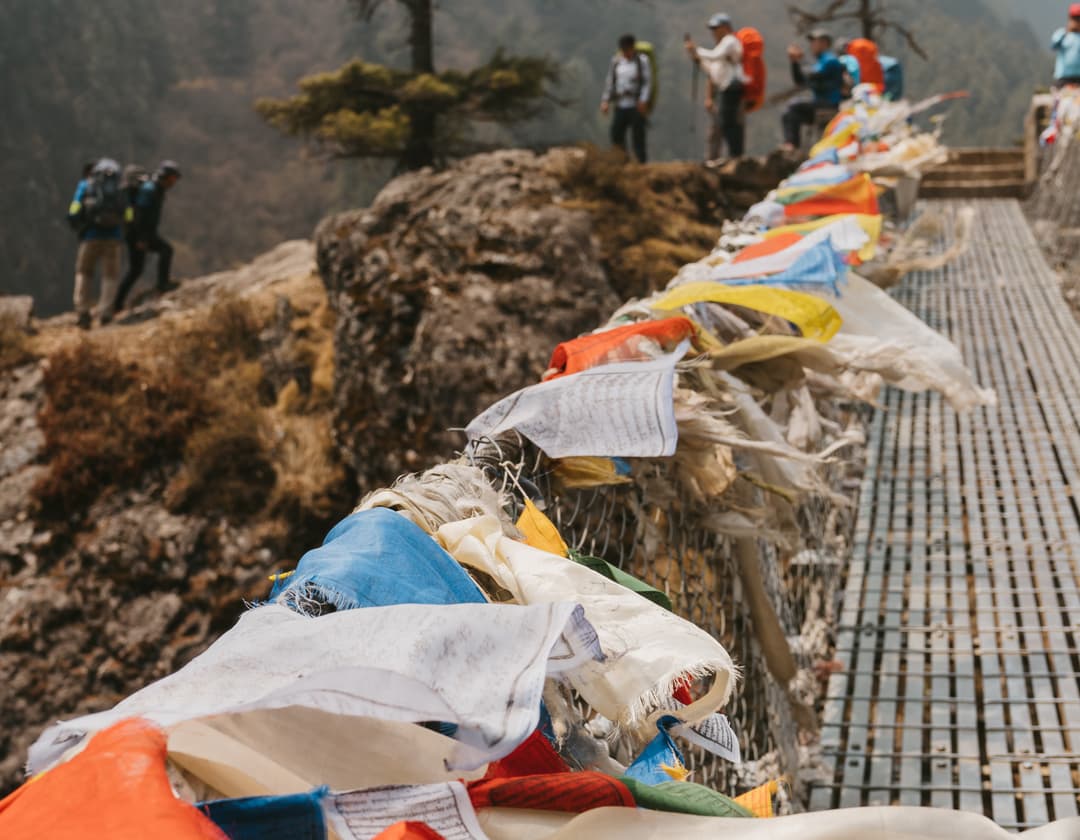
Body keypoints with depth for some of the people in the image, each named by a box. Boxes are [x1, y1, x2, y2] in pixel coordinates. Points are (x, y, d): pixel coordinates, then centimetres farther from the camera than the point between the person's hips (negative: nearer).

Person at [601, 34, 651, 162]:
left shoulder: (642, 61, -1)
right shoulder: (616, 61, 12)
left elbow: (647, 81, -6)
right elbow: (610, 81, 15)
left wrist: (643, 100, -17)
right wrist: (605, 100, 7)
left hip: (636, 106, -5)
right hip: (620, 106, 5)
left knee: (638, 138, -5)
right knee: (616, 134, 2)